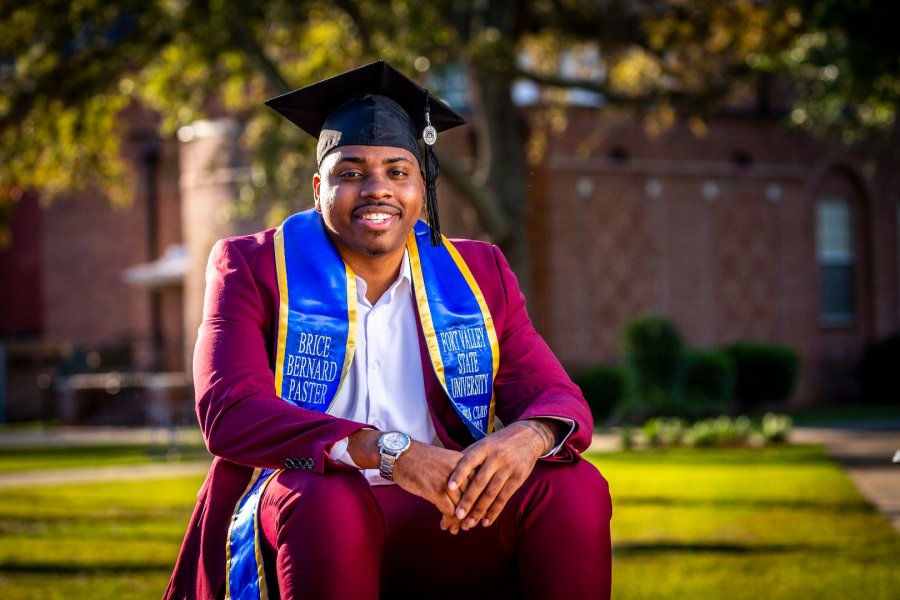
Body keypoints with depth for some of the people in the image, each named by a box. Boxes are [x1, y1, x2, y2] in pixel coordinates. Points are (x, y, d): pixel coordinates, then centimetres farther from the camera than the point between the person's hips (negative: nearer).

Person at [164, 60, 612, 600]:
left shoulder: (479, 276, 12)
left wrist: (528, 436, -24)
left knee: (577, 487, -23)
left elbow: (558, 397, 4)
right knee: (327, 500, -36)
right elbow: (228, 412, -12)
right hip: (308, 519, -3)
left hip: (447, 523, 3)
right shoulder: (254, 268, 3)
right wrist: (389, 451, -27)